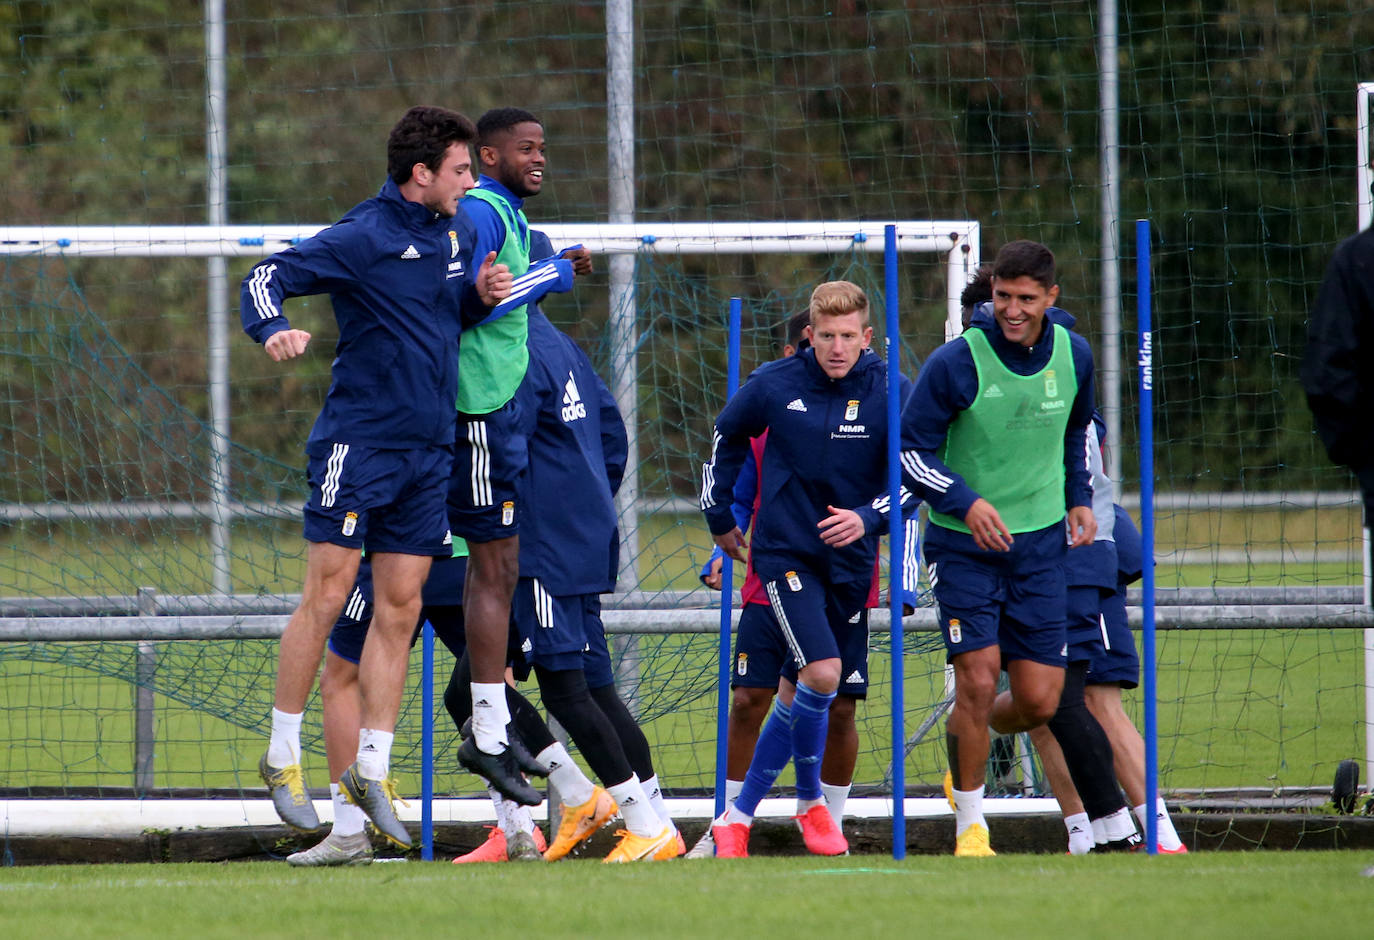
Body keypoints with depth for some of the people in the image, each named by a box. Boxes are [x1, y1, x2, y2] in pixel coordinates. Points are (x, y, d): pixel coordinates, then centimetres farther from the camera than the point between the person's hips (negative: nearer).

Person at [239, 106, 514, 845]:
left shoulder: (458, 234, 11)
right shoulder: (363, 238, -11)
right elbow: (268, 277, -14)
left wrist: (484, 295, 4)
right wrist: (274, 329, -35)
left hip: (429, 449, 7)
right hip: (359, 442, -7)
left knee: (400, 610, 5)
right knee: (327, 595, -6)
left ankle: (371, 769, 10)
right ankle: (282, 756, 4)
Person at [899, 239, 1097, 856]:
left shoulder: (1073, 355, -1)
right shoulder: (957, 362, -16)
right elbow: (909, 450, -11)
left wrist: (1078, 498, 12)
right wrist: (965, 501, -23)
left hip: (1040, 543, 4)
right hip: (962, 544, -4)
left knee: (1039, 701, -1)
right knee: (978, 678, -13)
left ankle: (965, 744, 33)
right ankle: (969, 823, 5)